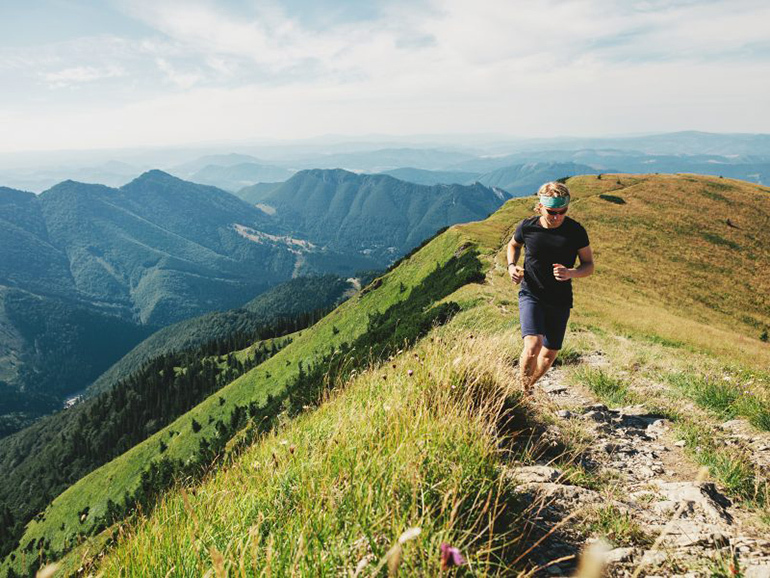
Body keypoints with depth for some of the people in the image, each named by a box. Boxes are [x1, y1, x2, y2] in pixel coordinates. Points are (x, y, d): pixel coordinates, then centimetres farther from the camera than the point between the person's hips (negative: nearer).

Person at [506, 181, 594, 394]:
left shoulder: (576, 231, -9)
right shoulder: (527, 226, -8)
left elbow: (589, 265, -1)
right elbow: (514, 244, 15)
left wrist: (571, 273, -23)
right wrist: (512, 266, -5)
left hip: (560, 301, 2)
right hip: (531, 295, -2)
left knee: (550, 354, 12)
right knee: (533, 345, -24)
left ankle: (530, 385, 41)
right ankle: (522, 391, 1)